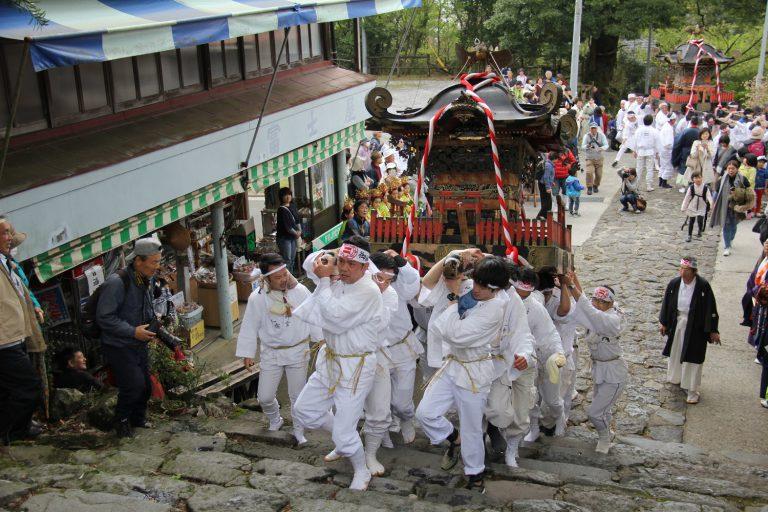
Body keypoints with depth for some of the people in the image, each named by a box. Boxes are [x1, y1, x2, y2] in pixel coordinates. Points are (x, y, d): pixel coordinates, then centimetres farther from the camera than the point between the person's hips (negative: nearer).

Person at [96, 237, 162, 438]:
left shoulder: (149, 280, 1)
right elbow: (104, 317, -24)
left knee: (146, 386, 11)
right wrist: (133, 331, -23)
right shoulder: (117, 283, -25)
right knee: (134, 384, -14)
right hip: (118, 346, -8)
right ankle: (121, 420, 12)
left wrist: (152, 322, 4)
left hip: (140, 344, 8)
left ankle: (138, 418, 36)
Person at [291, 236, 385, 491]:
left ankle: (361, 471, 28)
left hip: (355, 367, -8)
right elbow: (311, 263, 12)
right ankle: (344, 443, 41)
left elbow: (334, 318, -31)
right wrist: (326, 259, -12)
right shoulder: (337, 281, 0)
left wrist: (324, 280, -21)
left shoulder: (368, 292, -24)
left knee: (344, 433, -3)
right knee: (303, 411, 18)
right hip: (330, 361, 8)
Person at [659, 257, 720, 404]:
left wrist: (713, 330, -10)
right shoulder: (674, 284, -8)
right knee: (675, 351, 19)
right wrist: (663, 323, 10)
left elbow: (711, 308, -12)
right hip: (677, 323, 4)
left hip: (695, 326, -4)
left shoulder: (703, 286, -18)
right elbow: (667, 303, 4)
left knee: (693, 357, 0)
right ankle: (676, 377, 42)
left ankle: (693, 390, 10)